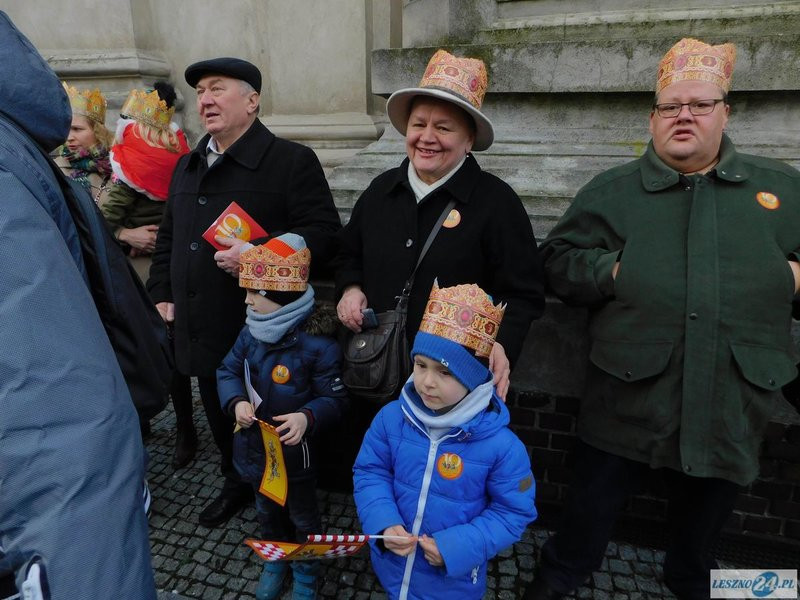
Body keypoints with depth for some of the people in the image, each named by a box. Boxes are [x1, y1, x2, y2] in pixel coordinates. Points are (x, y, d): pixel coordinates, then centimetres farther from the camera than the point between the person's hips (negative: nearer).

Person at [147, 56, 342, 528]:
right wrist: (162, 293, 16)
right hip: (204, 331, 7)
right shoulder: (187, 165, 15)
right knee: (221, 418, 22)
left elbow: (323, 234, -17)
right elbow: (169, 237, 23)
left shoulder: (292, 161, -8)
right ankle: (238, 484, 47)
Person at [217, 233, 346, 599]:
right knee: (266, 509, 29)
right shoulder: (250, 332, -9)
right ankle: (276, 559, 57)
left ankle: (306, 571, 49)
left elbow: (333, 399, -19)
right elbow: (228, 371, 2)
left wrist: (307, 417, -38)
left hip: (294, 450, -5)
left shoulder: (318, 343, -26)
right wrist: (236, 402, -17)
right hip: (254, 444, 5)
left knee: (302, 515, 21)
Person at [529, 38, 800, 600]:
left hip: (736, 393, 3)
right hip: (631, 387, -2)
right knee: (595, 494, 12)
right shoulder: (611, 190, 4)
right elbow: (560, 258, 1)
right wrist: (611, 271, -13)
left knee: (709, 501, 24)